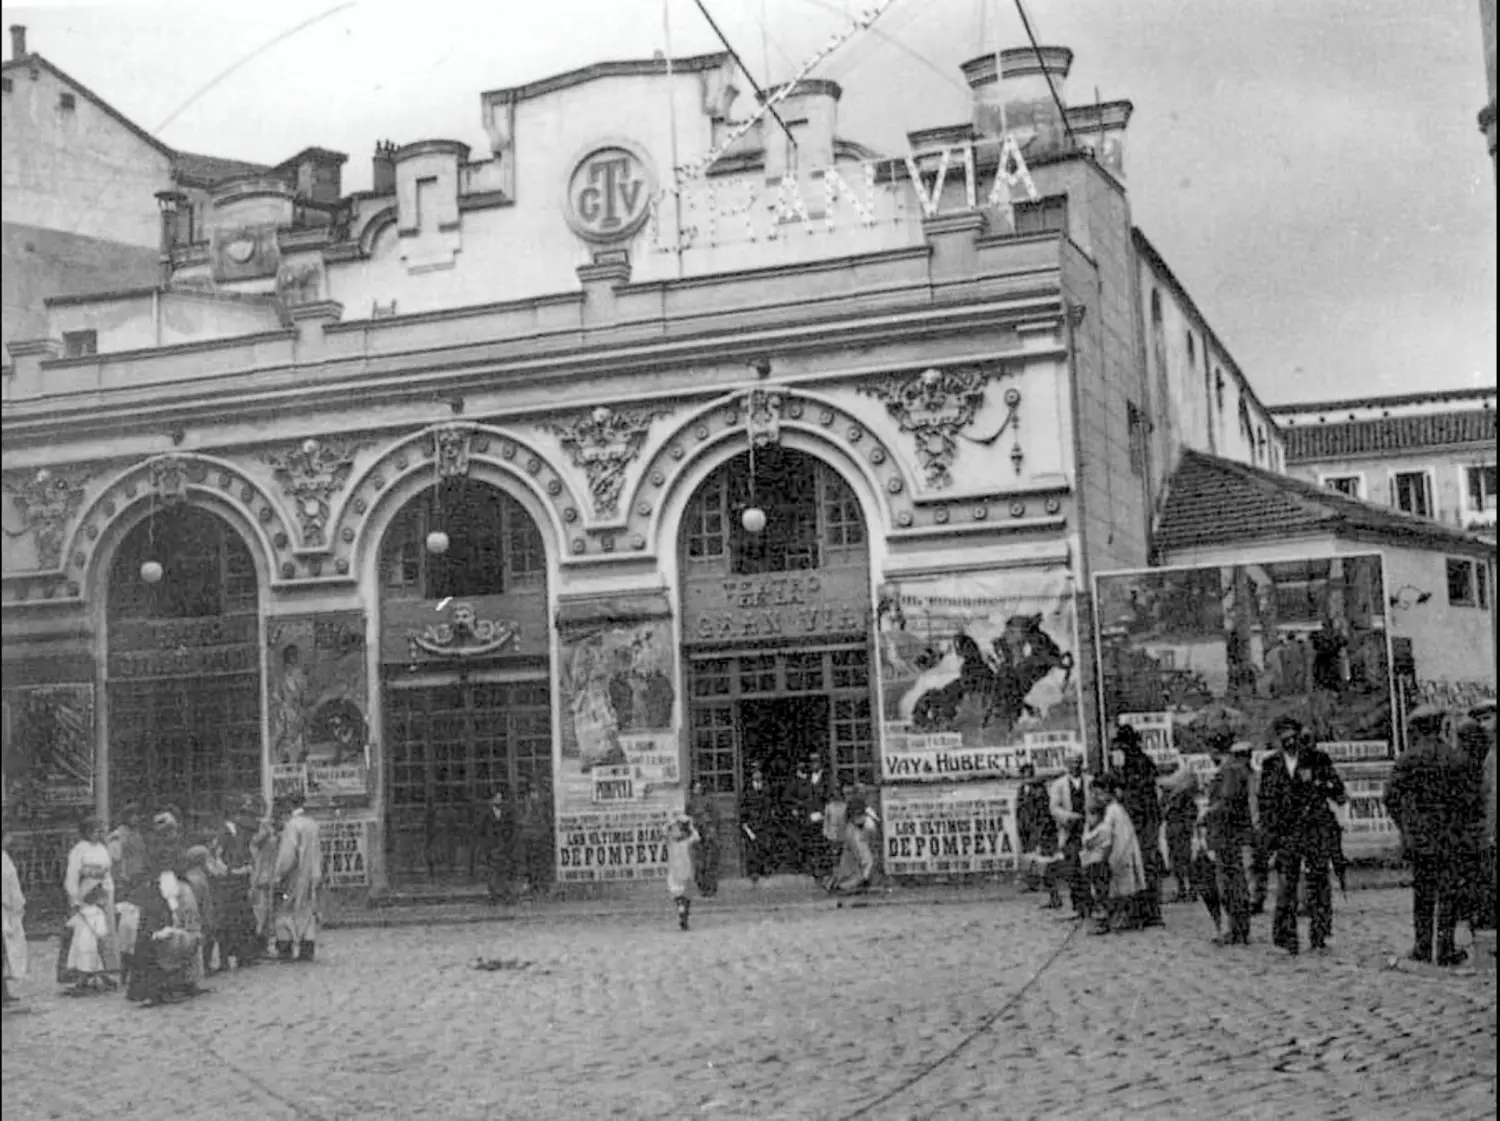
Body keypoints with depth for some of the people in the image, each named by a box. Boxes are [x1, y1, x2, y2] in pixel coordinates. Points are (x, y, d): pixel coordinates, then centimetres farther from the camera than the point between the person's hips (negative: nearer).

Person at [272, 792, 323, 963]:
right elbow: (317, 851, 11)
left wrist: (279, 876, -14)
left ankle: (285, 950, 0)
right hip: (310, 873, 6)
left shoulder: (292, 825, -14)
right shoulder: (312, 824, 7)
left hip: (293, 874, -6)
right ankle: (307, 950, 5)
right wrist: (317, 875, 17)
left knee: (285, 912, 2)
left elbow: (287, 853, -19)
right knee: (307, 913, 8)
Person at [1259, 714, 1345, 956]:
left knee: (1318, 881, -3)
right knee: (1286, 884, -3)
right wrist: (1270, 834, 5)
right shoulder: (1271, 766, 10)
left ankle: (1319, 935, 5)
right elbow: (1266, 803, 12)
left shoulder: (1318, 759, 4)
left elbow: (1337, 787, 6)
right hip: (1286, 833, 1)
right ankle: (1287, 937, 2)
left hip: (1316, 829, -1)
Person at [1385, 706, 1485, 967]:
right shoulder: (1456, 758, -4)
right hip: (1451, 838, -1)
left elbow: (1391, 798, -3)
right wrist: (1472, 833, 5)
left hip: (1419, 838, 2)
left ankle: (1422, 947, 12)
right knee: (1450, 892, 4)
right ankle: (1446, 949, 2)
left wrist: (1405, 827, 10)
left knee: (1422, 892, 11)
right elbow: (1472, 799, -5)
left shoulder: (1407, 759, -2)